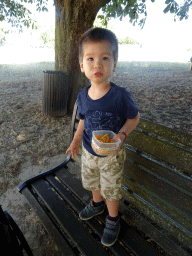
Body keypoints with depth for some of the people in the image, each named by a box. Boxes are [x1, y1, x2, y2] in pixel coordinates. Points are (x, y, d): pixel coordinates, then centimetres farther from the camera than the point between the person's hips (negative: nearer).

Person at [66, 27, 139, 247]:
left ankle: (113, 219, 45)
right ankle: (97, 204, 59)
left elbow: (134, 117, -11)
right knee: (92, 181, 27)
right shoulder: (82, 96, -10)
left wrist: (122, 134, -27)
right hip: (88, 151, 5)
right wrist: (76, 140, 4)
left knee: (111, 189, 15)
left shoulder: (121, 95, -25)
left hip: (112, 154, -4)